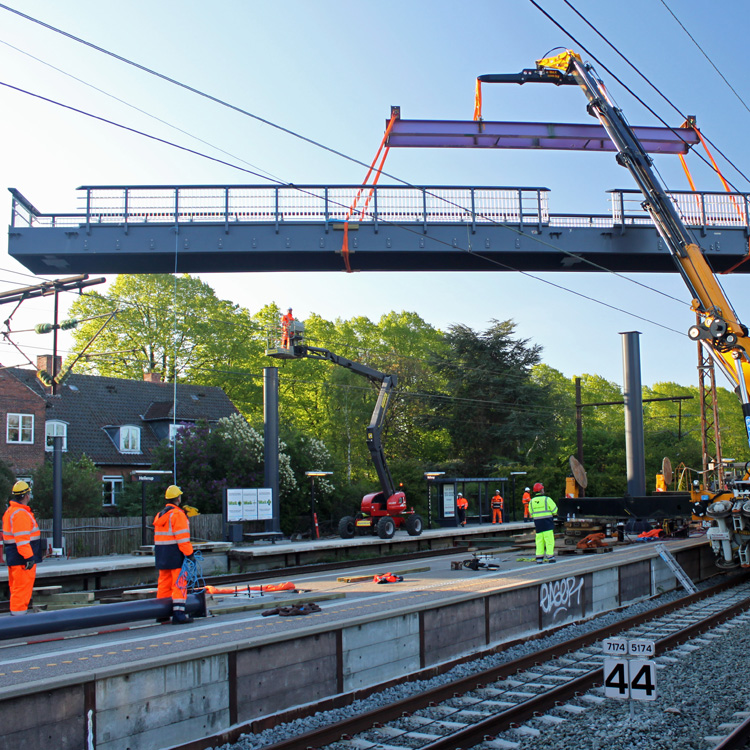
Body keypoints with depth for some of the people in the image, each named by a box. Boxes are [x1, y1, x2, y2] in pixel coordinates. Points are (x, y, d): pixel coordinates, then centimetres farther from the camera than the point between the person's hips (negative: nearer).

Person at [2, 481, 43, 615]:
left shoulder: (10, 511, 16)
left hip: (12, 557, 11)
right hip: (22, 558, -11)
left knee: (16, 586, 17)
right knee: (22, 586, -7)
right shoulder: (21, 513, -18)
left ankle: (16, 612, 24)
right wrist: (29, 557, -23)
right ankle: (18, 612, -5)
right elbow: (22, 538, -24)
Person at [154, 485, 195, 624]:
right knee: (179, 584, -5)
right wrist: (189, 554, -16)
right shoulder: (178, 514, -12)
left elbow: (158, 537, 17)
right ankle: (179, 614, -9)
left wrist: (158, 554, 20)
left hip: (161, 555, 8)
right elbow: (182, 537, -18)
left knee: (163, 583, 12)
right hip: (175, 554, -8)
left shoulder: (159, 515, 15)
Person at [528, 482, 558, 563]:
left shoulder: (532, 501, 7)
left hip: (537, 523, 5)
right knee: (549, 540, -1)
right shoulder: (547, 499, -8)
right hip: (547, 523, -5)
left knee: (539, 541, 7)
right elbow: (555, 510, -3)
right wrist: (552, 515, 17)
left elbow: (531, 514, 13)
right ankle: (550, 556, -4)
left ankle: (539, 557, 3)